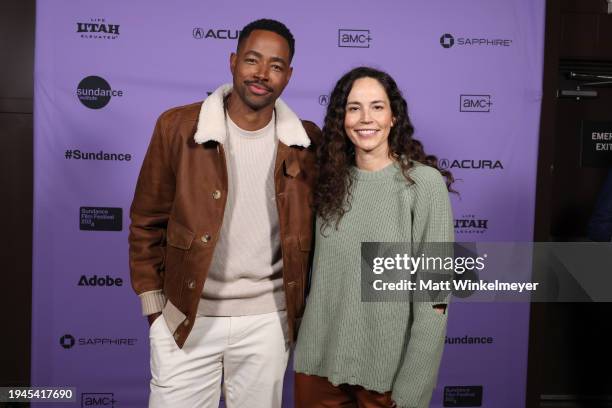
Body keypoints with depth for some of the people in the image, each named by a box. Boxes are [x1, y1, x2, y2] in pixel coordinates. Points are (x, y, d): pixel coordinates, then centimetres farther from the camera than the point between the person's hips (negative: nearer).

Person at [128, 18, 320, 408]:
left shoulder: (307, 141, -3)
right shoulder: (177, 127, -8)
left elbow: (314, 224, 8)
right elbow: (148, 222, -1)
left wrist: (303, 303, 9)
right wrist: (154, 306, 0)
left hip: (269, 319, 2)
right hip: (185, 317, -1)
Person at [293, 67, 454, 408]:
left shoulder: (425, 183, -12)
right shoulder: (330, 180, 1)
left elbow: (434, 299, -12)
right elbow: (319, 271, 9)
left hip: (387, 368, -3)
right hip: (319, 359, 4)